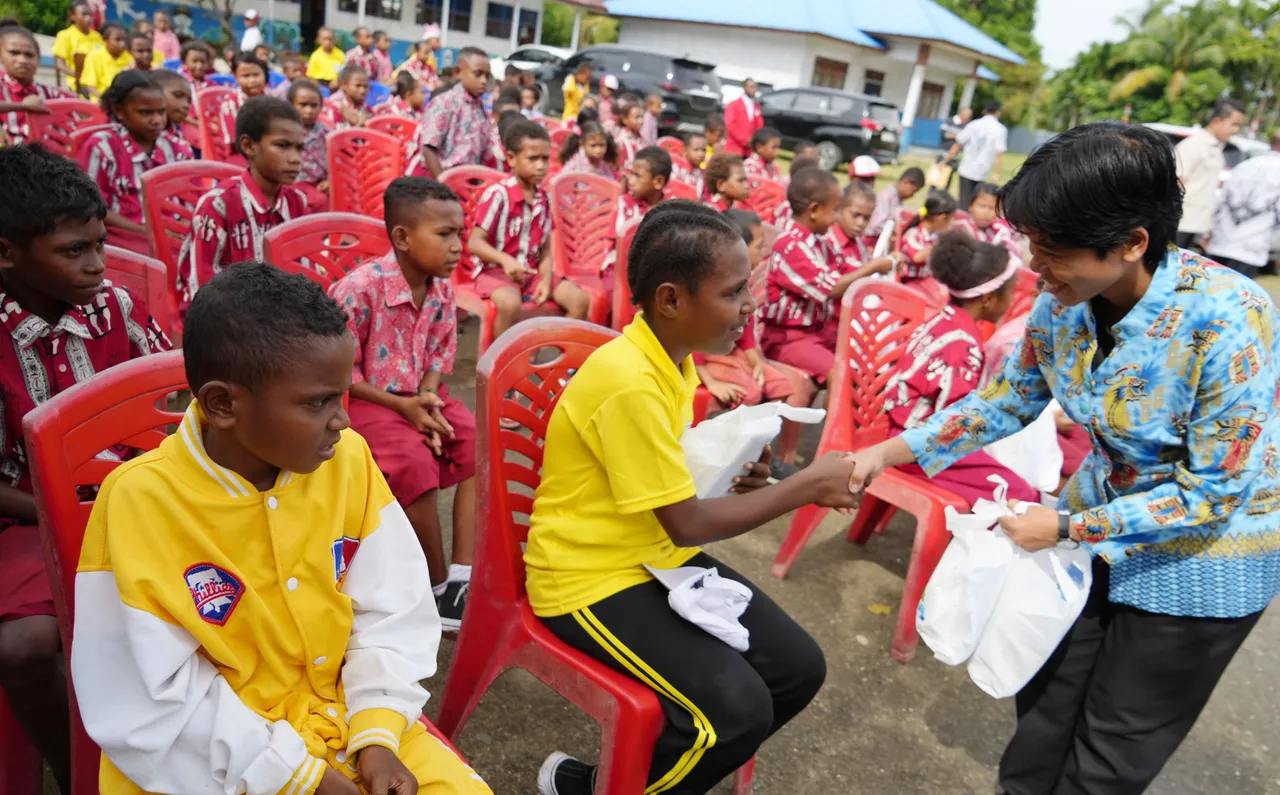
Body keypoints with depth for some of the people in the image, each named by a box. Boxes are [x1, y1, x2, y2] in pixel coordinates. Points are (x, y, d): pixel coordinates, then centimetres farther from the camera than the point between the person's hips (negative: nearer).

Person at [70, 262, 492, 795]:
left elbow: (390, 609, -2)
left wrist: (377, 733, -12)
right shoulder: (140, 502, -18)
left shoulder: (347, 459, -9)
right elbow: (155, 701, -14)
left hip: (339, 713, 3)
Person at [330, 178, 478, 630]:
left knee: (479, 441, -14)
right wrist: (402, 406, -20)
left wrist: (428, 400, -12)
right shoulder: (360, 289, -22)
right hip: (364, 402, -6)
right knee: (416, 464, -30)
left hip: (418, 395, 7)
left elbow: (439, 355, 8)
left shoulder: (442, 288, -2)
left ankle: (463, 576, -11)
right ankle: (438, 584, -9)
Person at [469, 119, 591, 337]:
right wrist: (506, 260, -35)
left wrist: (546, 279, -10)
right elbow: (474, 242, -19)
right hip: (496, 270, -6)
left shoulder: (544, 198, 5)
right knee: (510, 304, -37)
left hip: (533, 271, 6)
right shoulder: (497, 194, -15)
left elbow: (546, 247, 7)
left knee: (580, 300, -8)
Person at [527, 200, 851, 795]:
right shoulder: (629, 382, -27)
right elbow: (687, 524, -22)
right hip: (592, 577, -9)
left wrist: (729, 473, -2)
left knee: (798, 668, 3)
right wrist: (807, 486, -15)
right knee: (739, 708, -21)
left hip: (658, 558, 9)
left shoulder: (671, 357, 3)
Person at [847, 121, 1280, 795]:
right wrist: (886, 453, -6)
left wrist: (1069, 527, -22)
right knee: (1047, 695, 18)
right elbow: (1005, 401, 1)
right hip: (1102, 516, 5)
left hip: (1205, 553, -5)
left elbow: (1215, 492, -25)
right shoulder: (1064, 303, -14)